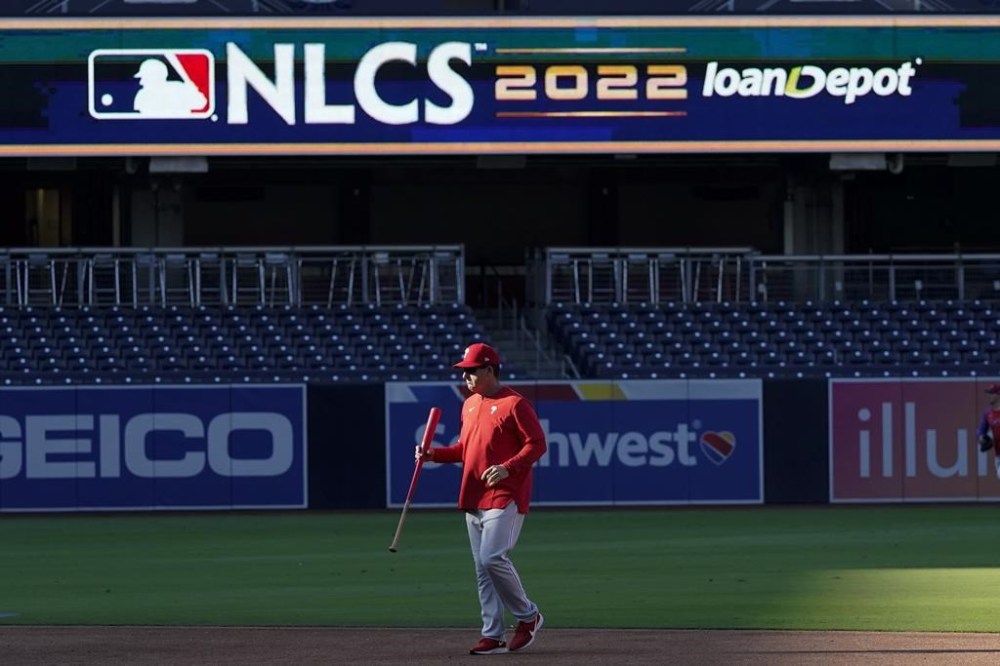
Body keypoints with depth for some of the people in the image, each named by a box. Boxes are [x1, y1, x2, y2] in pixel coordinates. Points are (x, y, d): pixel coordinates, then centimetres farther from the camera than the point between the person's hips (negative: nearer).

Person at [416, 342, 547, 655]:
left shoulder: (514, 404, -9)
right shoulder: (470, 405, 16)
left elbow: (537, 444, -11)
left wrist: (508, 468, -23)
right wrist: (434, 454, 9)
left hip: (505, 497, -8)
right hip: (474, 498, 8)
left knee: (493, 558, -18)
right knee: (482, 569, 6)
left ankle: (528, 615, 1)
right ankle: (492, 635, 9)